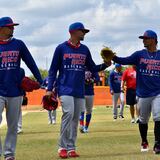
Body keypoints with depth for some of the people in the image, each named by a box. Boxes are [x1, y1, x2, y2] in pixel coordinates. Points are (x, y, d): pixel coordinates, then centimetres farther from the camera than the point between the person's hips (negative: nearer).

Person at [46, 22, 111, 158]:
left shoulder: (85, 49, 13)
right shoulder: (61, 48, 0)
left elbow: (93, 68, 15)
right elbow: (53, 70, 2)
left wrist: (105, 65, -4)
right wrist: (49, 89, -4)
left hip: (79, 90, 5)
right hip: (65, 89, -5)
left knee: (75, 119, 4)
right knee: (68, 113, -19)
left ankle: (71, 148, 10)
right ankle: (62, 147, -13)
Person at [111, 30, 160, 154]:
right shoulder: (139, 54, 4)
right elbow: (124, 61, -8)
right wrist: (112, 57, -24)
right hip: (143, 94, 2)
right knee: (143, 120, 13)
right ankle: (144, 142, 32)